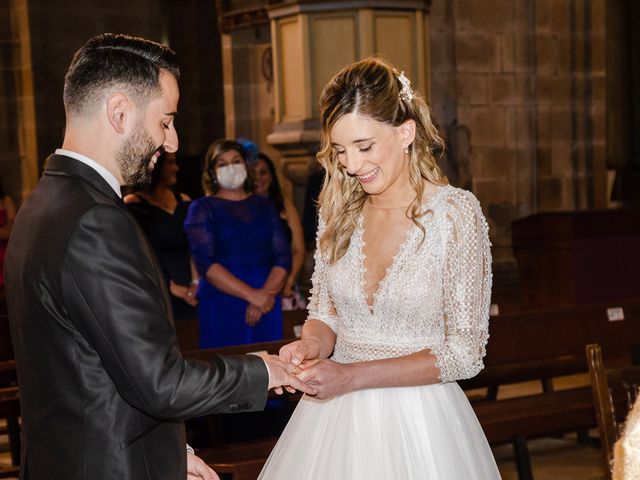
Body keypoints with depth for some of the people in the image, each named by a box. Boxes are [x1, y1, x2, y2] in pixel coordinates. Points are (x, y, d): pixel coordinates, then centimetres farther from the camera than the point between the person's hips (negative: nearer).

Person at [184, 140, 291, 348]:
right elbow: (205, 263, -9)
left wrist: (266, 294, -12)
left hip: (267, 305, 3)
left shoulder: (264, 206, 13)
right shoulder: (202, 209, 4)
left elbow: (283, 257, 5)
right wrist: (251, 294, -17)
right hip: (221, 305, -3)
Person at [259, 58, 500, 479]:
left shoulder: (456, 212, -13)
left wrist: (353, 376, -19)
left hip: (418, 421, -4)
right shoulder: (339, 209, 1)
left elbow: (465, 352, -13)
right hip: (334, 416, 4)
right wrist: (312, 344, -11)